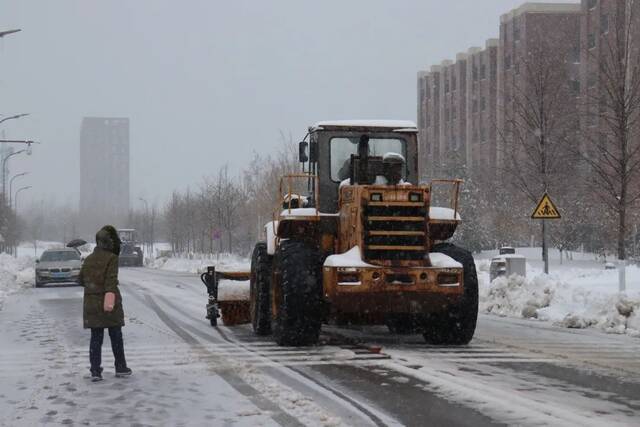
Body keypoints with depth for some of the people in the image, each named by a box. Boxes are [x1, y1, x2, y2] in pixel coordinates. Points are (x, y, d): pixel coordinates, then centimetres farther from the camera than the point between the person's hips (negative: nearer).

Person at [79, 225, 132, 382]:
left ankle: (95, 371, -1)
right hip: (109, 304, -4)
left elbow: (81, 279, 14)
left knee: (96, 338, 6)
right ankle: (120, 367, 19)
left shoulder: (89, 259, 7)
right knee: (116, 336, 10)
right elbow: (111, 279, -21)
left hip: (91, 303, 4)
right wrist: (110, 296, -28)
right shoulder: (111, 258, -10)